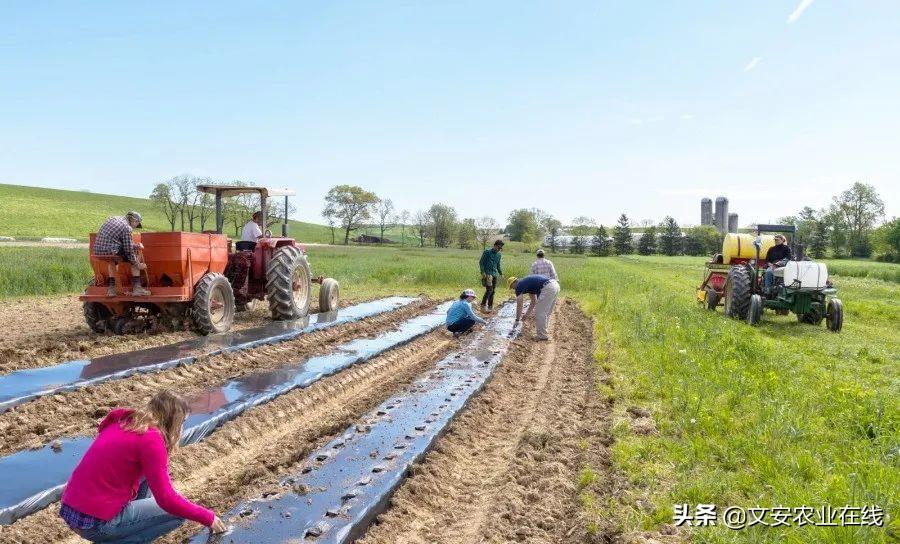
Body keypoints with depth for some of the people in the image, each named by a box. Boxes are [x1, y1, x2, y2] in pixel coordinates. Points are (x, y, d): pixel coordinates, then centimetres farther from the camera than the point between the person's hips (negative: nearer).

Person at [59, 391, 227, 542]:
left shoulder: (123, 422, 8)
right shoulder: (150, 439, -17)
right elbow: (166, 500, -17)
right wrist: (208, 518, -6)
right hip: (96, 524, -9)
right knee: (178, 513, 0)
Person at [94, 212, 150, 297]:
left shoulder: (112, 219, 17)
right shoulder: (127, 228, -8)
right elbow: (129, 251, -6)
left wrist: (135, 246, 33)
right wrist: (138, 265, 6)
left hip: (97, 251, 8)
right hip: (110, 252, -8)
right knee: (134, 258, 12)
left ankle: (111, 288, 32)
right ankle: (137, 288, 8)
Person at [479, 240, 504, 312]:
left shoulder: (499, 255, 13)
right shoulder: (487, 252, -4)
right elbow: (481, 262, -5)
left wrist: (501, 273, 19)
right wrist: (483, 272, -14)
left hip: (494, 274, 6)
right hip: (487, 274, -6)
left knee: (493, 291, 6)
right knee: (489, 290, -17)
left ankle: (490, 307, 14)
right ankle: (483, 306, -12)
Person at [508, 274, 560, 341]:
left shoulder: (519, 286, 6)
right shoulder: (528, 283, 30)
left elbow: (519, 305, 7)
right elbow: (534, 301, 37)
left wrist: (517, 320, 18)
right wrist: (527, 315, 40)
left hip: (548, 288, -9)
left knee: (540, 313, 3)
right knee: (546, 313, 20)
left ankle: (542, 335, 9)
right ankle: (543, 332, 27)